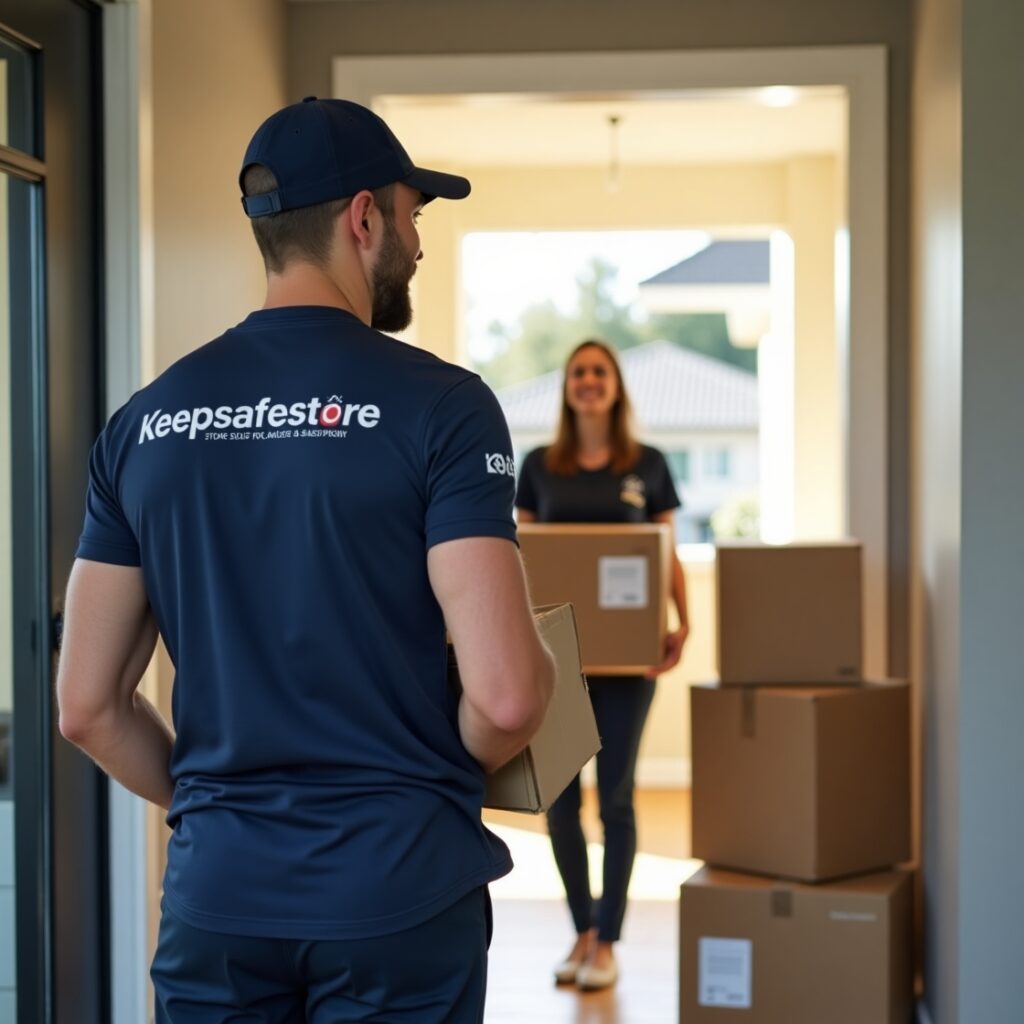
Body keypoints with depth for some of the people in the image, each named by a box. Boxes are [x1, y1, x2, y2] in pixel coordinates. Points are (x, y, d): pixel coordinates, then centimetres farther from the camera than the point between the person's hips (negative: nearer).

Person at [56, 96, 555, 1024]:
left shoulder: (146, 421, 4)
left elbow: (87, 707, 4)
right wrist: (447, 773, 4)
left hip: (216, 891, 4)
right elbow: (506, 694, -17)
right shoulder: (438, 403, -10)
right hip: (396, 891, -4)